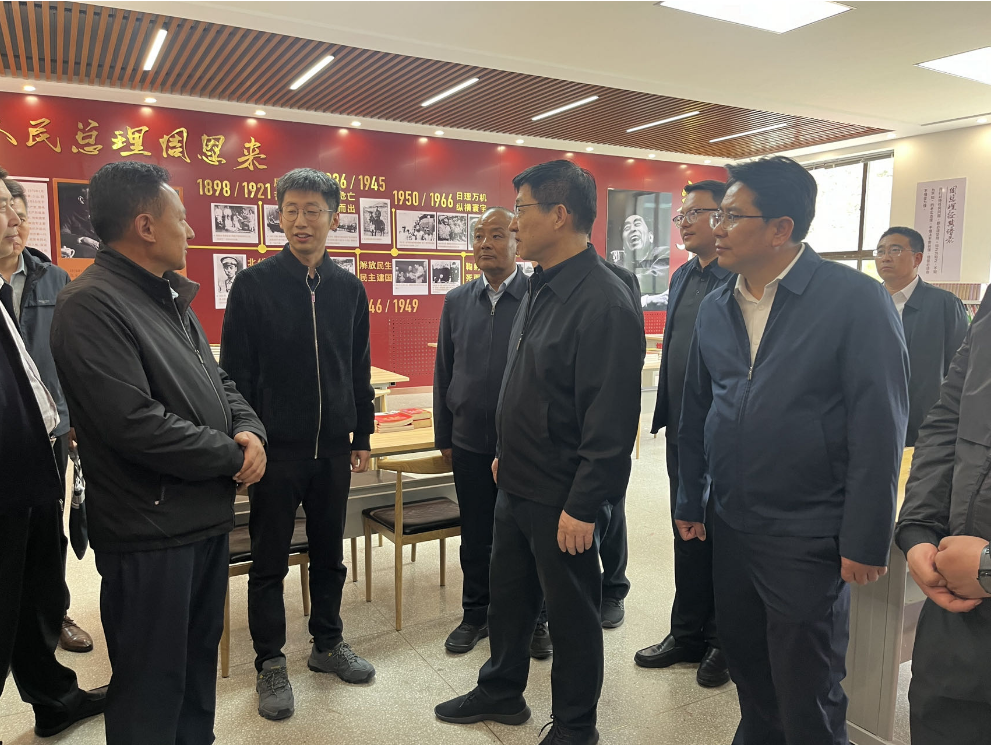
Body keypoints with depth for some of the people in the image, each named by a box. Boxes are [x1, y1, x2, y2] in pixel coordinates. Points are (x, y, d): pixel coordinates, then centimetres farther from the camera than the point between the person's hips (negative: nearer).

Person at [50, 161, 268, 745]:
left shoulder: (172, 298, 12)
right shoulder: (92, 305, -17)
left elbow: (218, 381, 15)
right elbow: (135, 423, -26)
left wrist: (249, 429, -6)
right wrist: (232, 457, -15)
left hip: (208, 517, 9)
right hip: (151, 532, -9)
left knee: (201, 657, 23)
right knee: (154, 684, 8)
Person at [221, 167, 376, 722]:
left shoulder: (349, 288, 5)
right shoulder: (254, 285, -6)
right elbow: (235, 371, -5)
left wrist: (362, 435, 10)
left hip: (333, 447, 4)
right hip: (275, 446, -3)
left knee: (329, 552, 16)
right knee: (270, 560, 9)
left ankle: (328, 643, 34)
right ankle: (271, 664, 25)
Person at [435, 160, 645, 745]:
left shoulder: (604, 302, -22)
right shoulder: (540, 289, 8)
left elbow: (610, 421, -23)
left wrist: (582, 507, -21)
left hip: (562, 499, -9)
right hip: (517, 484, 9)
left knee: (572, 613, 11)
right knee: (509, 596, 23)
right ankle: (502, 692, 45)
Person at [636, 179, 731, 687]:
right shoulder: (682, 277, 11)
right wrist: (666, 415, 13)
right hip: (682, 431, 8)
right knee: (687, 535, 17)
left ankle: (724, 643, 28)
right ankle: (687, 634, 33)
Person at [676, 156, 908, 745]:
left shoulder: (856, 299, -11)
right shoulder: (716, 309, 7)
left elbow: (880, 428, -13)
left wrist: (866, 541, -14)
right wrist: (689, 503, 15)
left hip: (809, 538, -5)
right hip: (731, 527, 6)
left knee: (807, 695, 9)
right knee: (744, 658, 21)